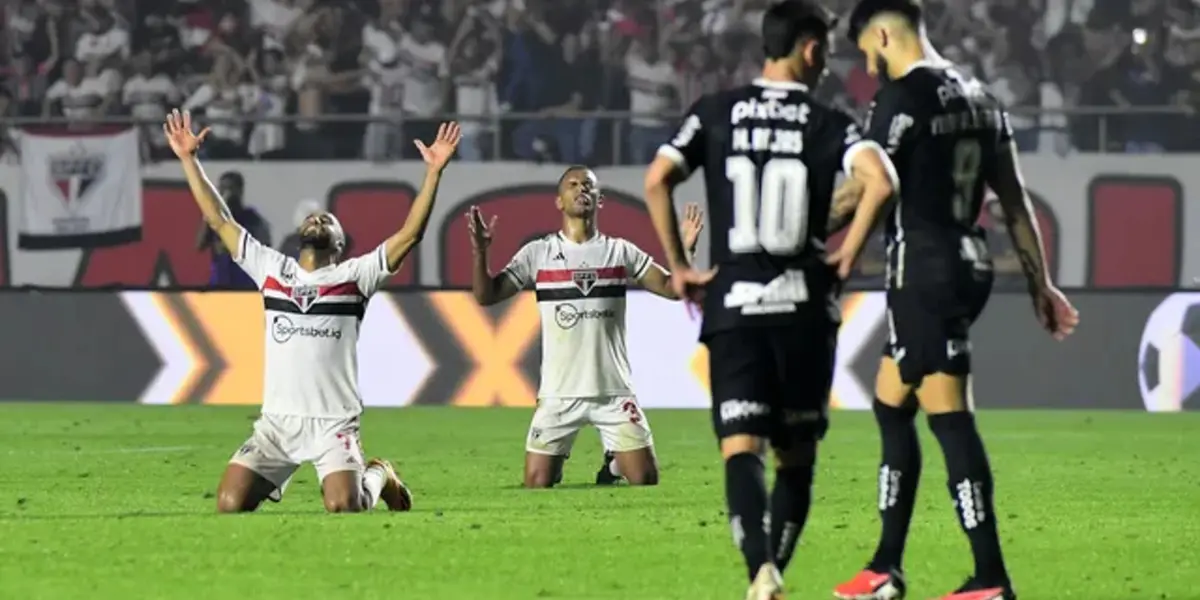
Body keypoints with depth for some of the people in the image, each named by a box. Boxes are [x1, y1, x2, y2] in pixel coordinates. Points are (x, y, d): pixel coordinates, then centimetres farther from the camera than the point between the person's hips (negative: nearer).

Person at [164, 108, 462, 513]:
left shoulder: (354, 276, 5)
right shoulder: (272, 269, 12)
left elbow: (409, 235, -3)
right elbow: (219, 221, 14)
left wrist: (434, 172, -11)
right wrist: (188, 160, 11)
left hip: (333, 423, -2)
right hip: (277, 420, 2)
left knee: (343, 507, -22)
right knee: (230, 504, -13)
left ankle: (378, 477, 17)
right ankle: (274, 481, 24)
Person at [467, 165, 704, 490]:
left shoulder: (621, 252, 5)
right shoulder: (538, 253, 2)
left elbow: (671, 288, 3)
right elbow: (486, 295, -1)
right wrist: (480, 252, -18)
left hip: (614, 391, 1)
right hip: (559, 393, -1)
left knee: (646, 481, -5)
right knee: (537, 485, -5)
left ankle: (614, 465, 29)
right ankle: (557, 467, 30)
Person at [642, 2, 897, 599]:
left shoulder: (715, 112, 5)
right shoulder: (830, 124, 0)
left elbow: (656, 180, -5)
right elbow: (879, 182, -17)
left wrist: (678, 266, 5)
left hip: (732, 305, 0)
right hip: (805, 306, 0)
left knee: (741, 449, -8)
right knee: (796, 457, 14)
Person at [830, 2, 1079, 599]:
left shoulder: (901, 98, -11)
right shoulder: (979, 97, 14)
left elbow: (866, 194, -14)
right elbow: (1015, 201, 16)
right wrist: (1040, 283, 19)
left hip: (923, 269, -9)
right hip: (969, 264, 9)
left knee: (949, 417, -7)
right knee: (890, 405, 17)